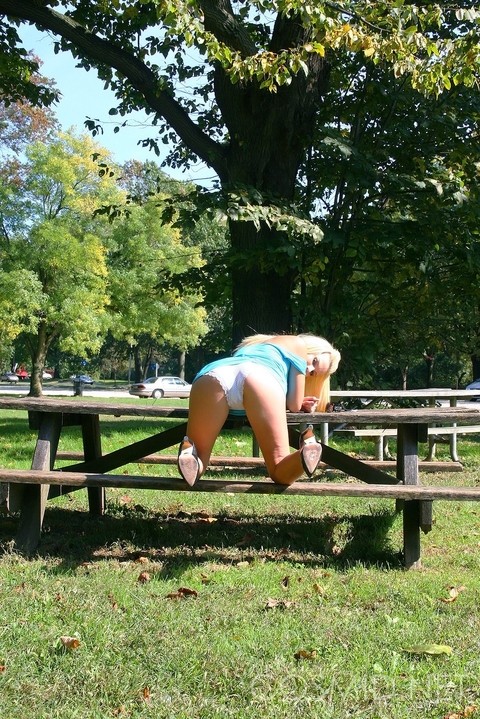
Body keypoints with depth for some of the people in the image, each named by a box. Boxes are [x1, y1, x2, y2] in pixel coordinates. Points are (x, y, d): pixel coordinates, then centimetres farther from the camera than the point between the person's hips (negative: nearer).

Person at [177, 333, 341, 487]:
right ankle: (307, 449, -34)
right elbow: (294, 405, 25)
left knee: (193, 472, 7)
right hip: (259, 378, -4)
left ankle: (189, 453, -27)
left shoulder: (260, 344, 49)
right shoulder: (298, 344, 33)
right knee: (280, 473, -3)